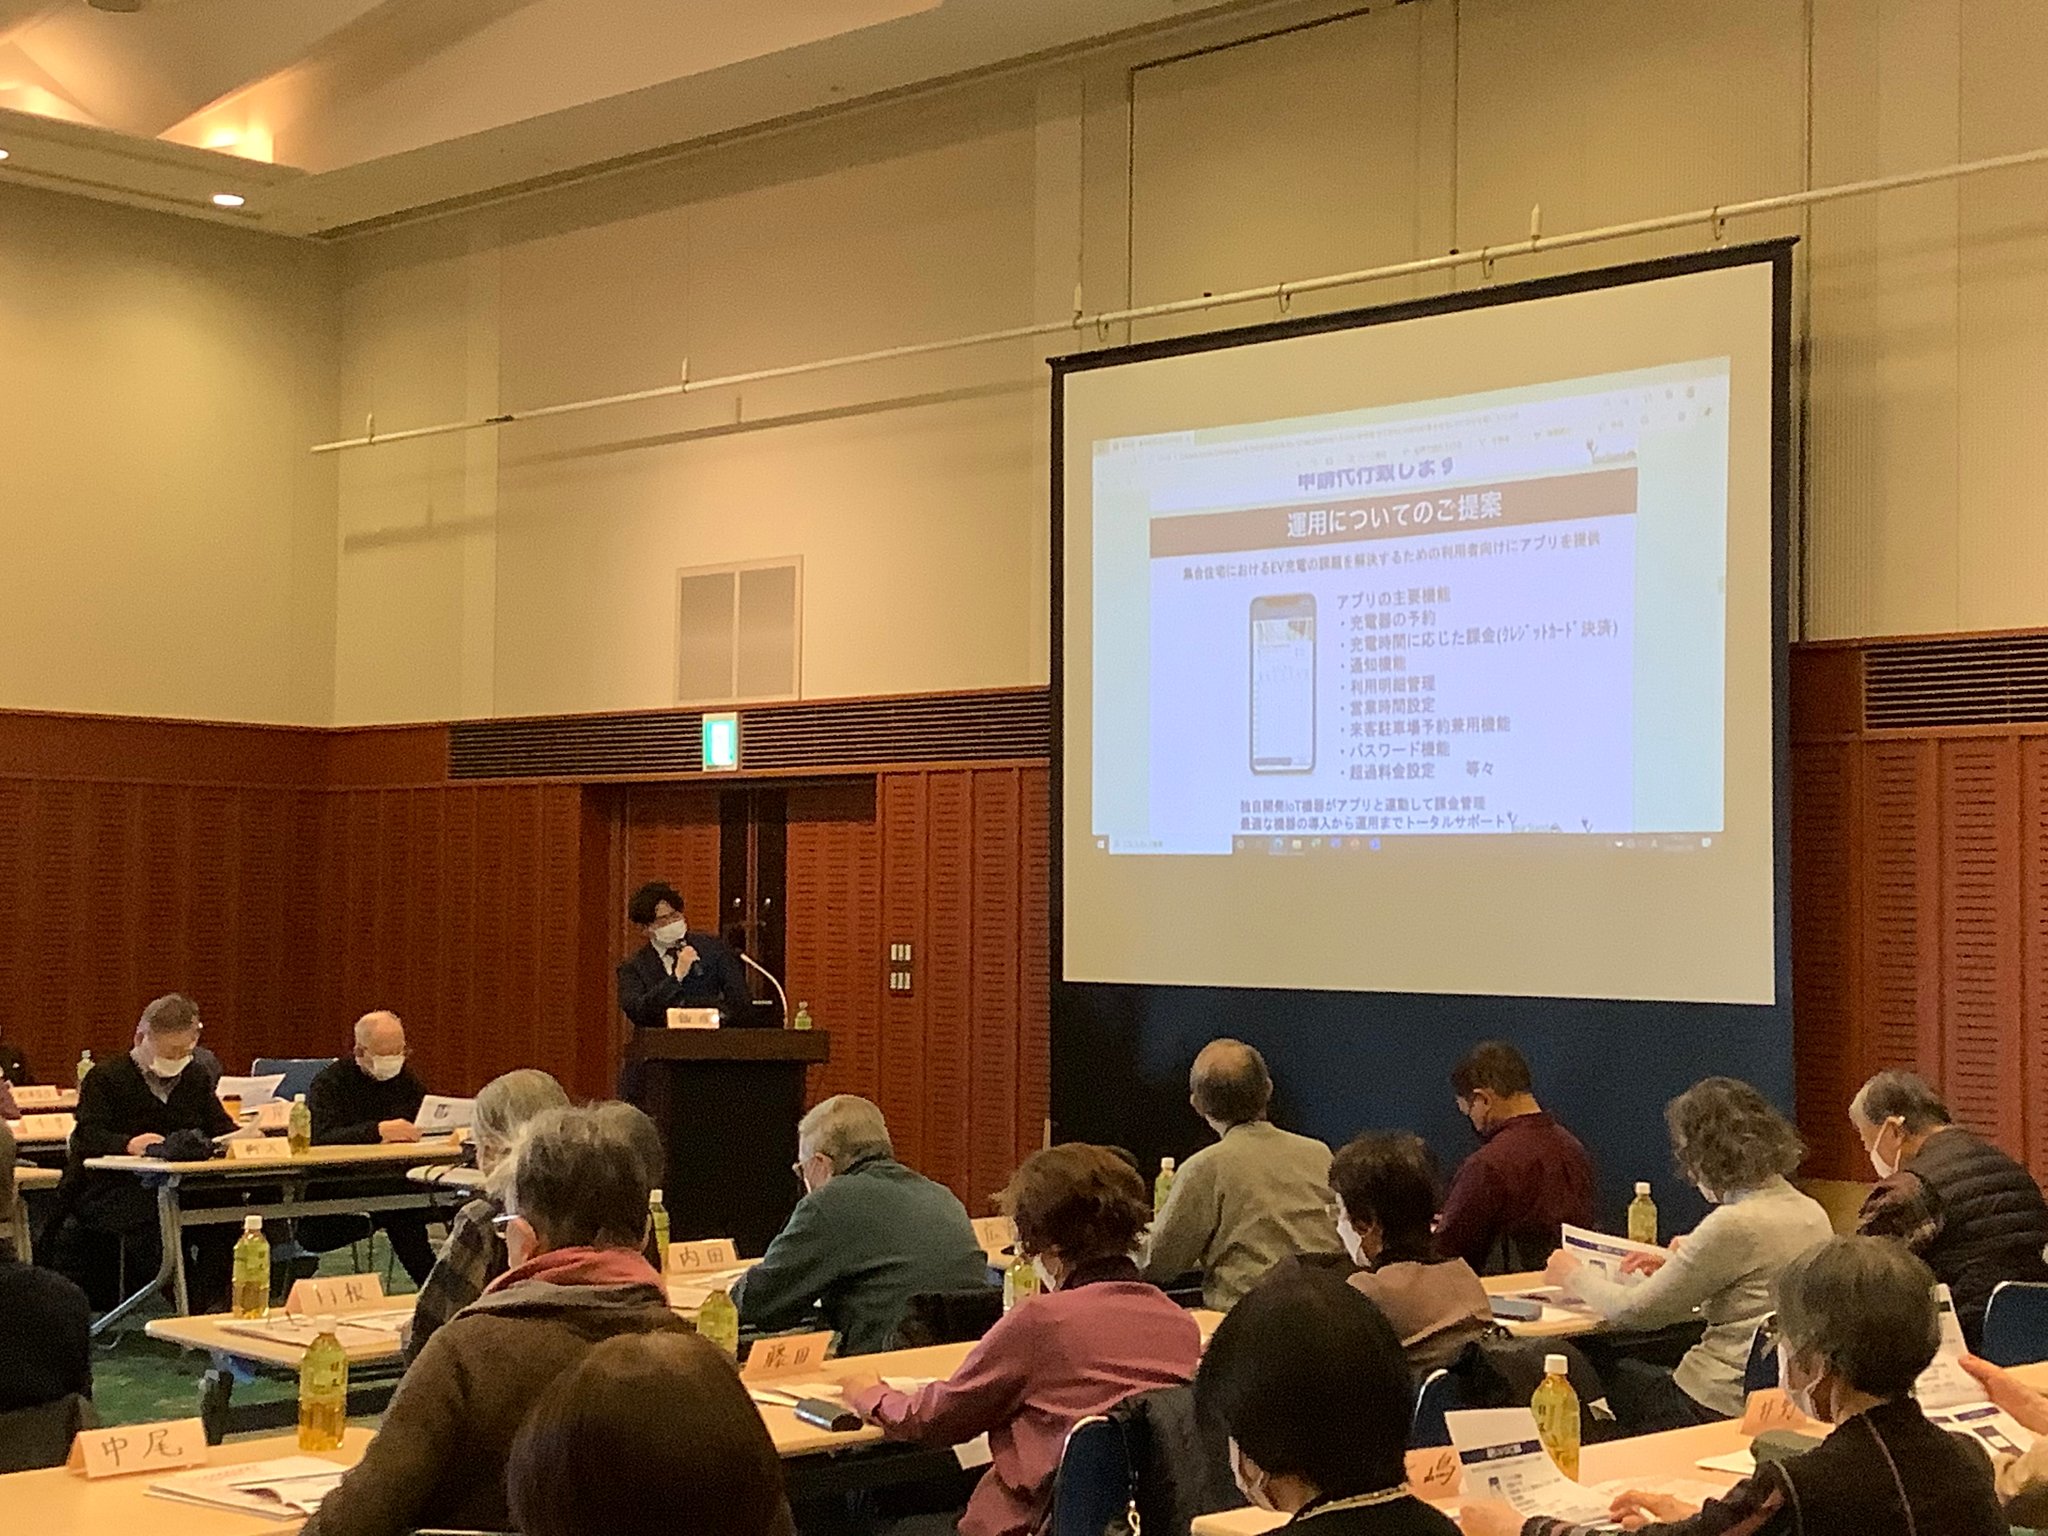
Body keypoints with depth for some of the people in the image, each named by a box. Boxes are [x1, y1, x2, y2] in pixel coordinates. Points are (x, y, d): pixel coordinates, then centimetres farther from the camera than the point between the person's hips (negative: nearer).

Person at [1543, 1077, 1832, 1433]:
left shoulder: (1734, 1225, -20)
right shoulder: (1812, 1213, 5)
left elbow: (1635, 1311, -12)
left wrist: (1574, 1276, 5)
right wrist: (1675, 1271, 20)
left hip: (1722, 1405, -8)